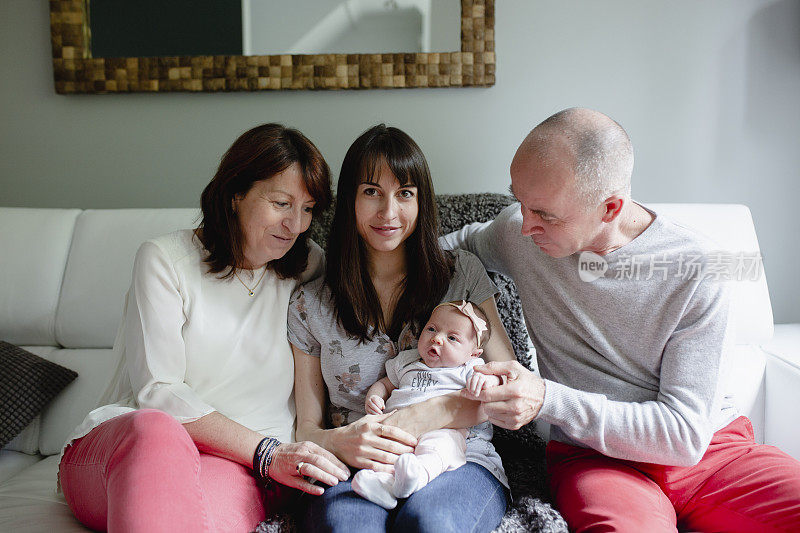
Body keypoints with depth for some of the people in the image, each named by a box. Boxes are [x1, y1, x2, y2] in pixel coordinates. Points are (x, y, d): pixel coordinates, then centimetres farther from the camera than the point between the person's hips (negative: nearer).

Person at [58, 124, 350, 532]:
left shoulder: (311, 266, 10)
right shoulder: (164, 260, -2)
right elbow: (155, 392, -11)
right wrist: (266, 452, -22)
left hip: (236, 466, 0)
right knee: (156, 428, -37)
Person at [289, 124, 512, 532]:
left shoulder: (462, 274, 8)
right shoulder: (310, 304, 8)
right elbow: (307, 427, 9)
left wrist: (427, 416, -15)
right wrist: (339, 442, -16)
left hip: (459, 461, 1)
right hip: (355, 471, 0)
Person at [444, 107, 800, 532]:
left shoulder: (698, 270, -12)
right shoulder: (519, 233, -3)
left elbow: (685, 433, -14)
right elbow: (464, 239, 23)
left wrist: (546, 400, -25)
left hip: (709, 447, 1)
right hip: (592, 457, -1)